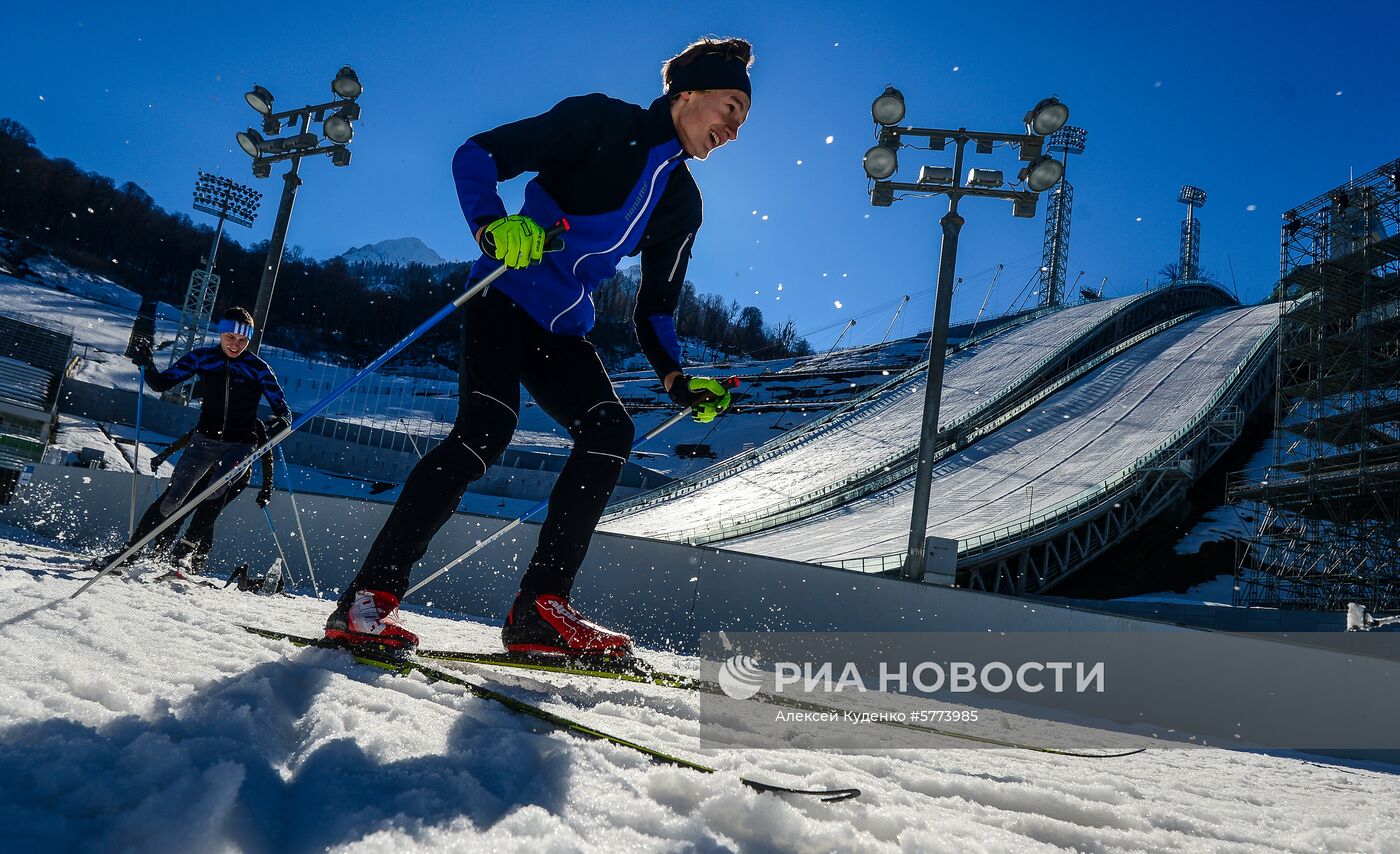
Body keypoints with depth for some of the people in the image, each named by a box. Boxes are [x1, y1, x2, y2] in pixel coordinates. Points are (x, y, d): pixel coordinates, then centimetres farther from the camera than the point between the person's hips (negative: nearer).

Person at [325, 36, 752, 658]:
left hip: (562, 331, 7)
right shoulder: (602, 121, -5)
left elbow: (653, 308, 15)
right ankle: (369, 598, -20)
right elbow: (477, 155, -10)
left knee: (611, 432, -15)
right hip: (506, 298, -7)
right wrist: (492, 227, -29)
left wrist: (677, 379, -1)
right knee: (486, 427, -25)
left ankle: (539, 609, -13)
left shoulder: (682, 204, 13)